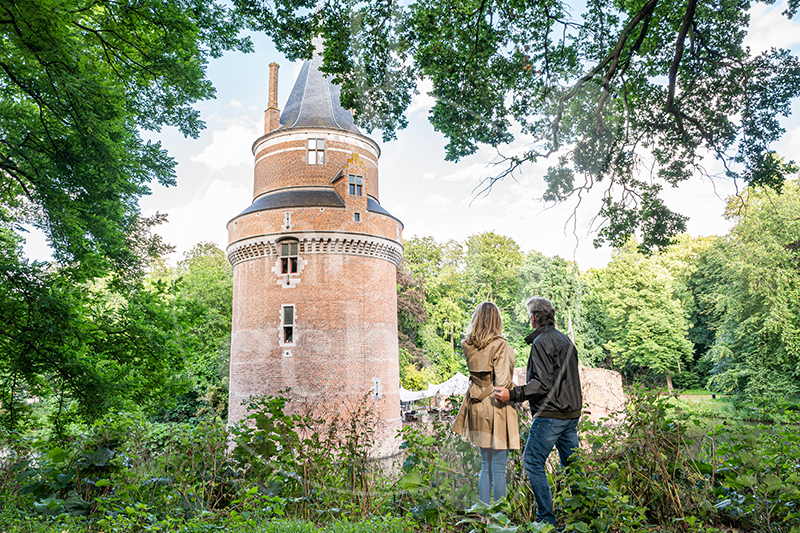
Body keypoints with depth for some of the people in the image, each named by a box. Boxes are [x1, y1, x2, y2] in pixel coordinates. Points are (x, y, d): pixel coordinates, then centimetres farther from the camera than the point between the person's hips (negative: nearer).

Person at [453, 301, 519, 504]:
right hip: (496, 408, -6)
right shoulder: (500, 346, -15)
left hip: (478, 407, 6)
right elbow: (502, 383, -16)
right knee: (498, 470, 4)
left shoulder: (468, 345, 1)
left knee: (486, 466, 17)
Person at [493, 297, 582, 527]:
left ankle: (546, 519, 0)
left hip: (550, 415, -9)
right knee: (571, 463, 16)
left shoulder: (541, 342, -14)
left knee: (532, 462, -2)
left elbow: (544, 383, -21)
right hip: (571, 413, 9)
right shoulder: (565, 340, 14)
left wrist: (513, 394, -23)